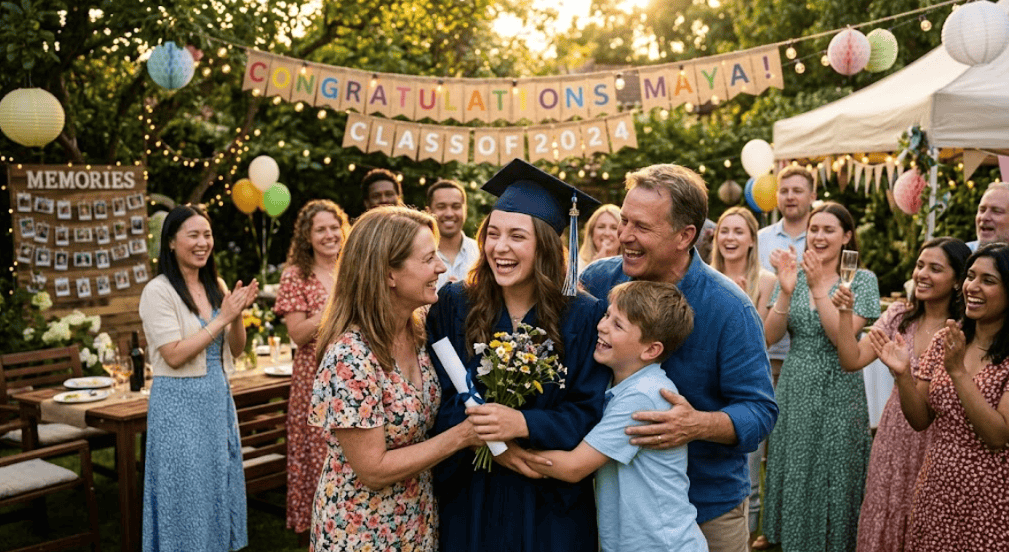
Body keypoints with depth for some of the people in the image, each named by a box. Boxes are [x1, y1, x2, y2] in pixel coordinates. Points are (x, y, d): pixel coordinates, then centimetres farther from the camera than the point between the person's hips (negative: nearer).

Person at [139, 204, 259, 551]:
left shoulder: (216, 286, 8)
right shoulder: (158, 291, -11)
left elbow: (235, 350, 10)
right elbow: (175, 355, -18)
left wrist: (237, 315, -8)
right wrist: (222, 318, -17)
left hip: (218, 396, 7)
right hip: (180, 402, -6)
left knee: (219, 486, 15)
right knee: (187, 494, 3)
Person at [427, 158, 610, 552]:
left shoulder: (582, 317, -7)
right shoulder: (454, 306, -3)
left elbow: (588, 412, -10)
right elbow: (438, 399, -5)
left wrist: (523, 424, -26)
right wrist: (487, 439, -21)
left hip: (550, 502, -1)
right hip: (469, 498, 1)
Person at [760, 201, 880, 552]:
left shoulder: (862, 280, -4)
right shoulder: (794, 275, 4)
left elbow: (842, 337, -16)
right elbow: (770, 337, -5)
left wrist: (820, 287, -21)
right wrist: (786, 292, -19)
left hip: (838, 392, -3)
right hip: (795, 390, 3)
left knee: (832, 478, 5)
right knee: (793, 477, 10)